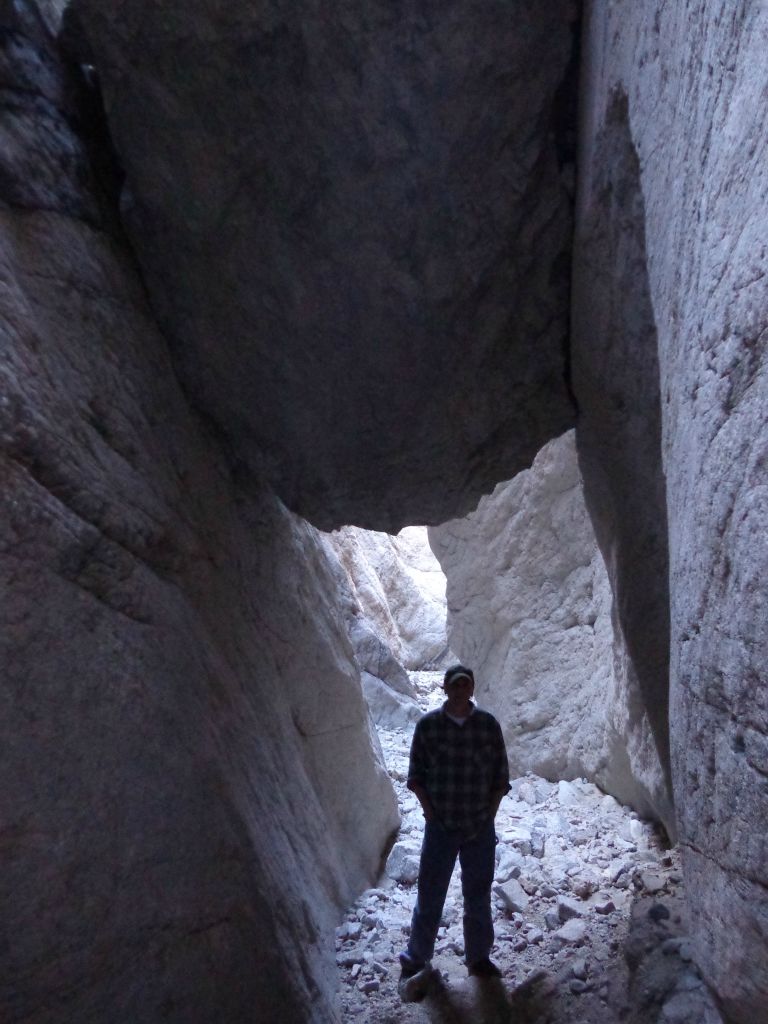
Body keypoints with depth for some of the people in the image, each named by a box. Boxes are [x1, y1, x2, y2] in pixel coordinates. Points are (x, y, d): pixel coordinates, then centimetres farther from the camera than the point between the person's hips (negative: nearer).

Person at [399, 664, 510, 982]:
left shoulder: (488, 724, -7)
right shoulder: (427, 724, -9)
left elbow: (500, 776, 0)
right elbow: (415, 775, -1)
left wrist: (489, 815, -2)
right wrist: (430, 813, -5)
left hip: (481, 828, 1)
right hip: (440, 826, -1)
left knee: (478, 895, 16)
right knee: (429, 894, 11)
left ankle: (479, 958, 36)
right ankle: (416, 956, 32)